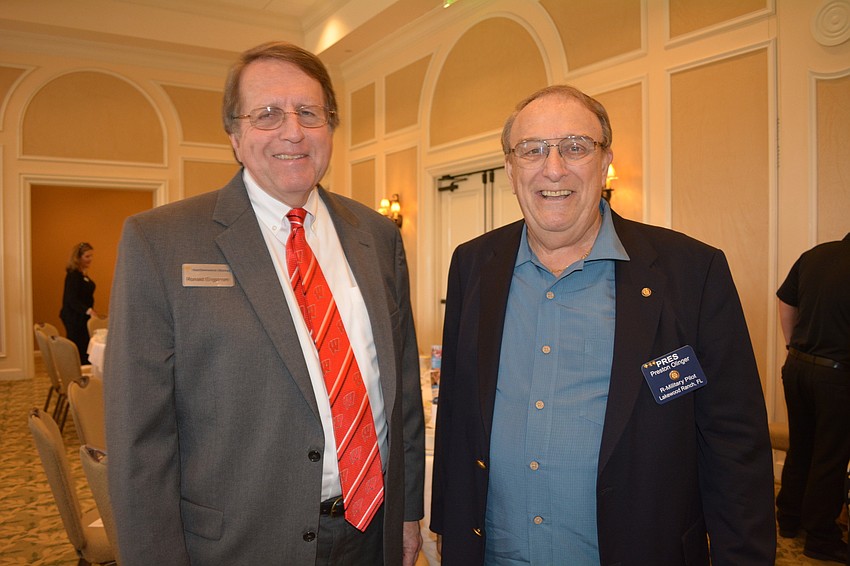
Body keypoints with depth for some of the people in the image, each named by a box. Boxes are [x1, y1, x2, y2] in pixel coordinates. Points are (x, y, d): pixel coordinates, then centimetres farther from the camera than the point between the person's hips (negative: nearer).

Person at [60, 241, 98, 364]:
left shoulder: (83, 274, 13)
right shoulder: (73, 275, -15)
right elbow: (71, 300, -24)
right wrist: (89, 311, -36)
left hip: (81, 318, 9)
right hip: (74, 318, -9)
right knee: (80, 350, -11)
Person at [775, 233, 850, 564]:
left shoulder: (814, 255, 0)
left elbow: (785, 302, 9)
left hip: (797, 366, 6)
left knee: (799, 448, 20)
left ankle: (788, 519, 34)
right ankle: (820, 537, 22)